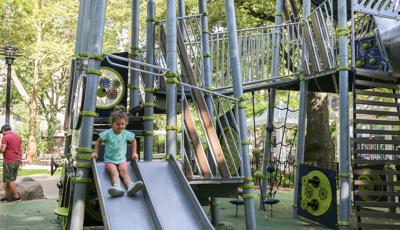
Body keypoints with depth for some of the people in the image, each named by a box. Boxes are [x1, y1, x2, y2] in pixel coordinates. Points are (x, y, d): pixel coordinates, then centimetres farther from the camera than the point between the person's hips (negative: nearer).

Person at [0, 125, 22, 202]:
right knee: (11, 179, 11)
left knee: (10, 180, 0)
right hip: (17, 161, 7)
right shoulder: (19, 137, 12)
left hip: (9, 161, -7)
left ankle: (16, 196, 0)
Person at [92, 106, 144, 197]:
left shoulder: (126, 134, -1)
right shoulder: (107, 133, -6)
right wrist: (95, 152, 5)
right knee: (114, 172, -31)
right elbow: (99, 142, 11)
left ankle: (130, 186, -53)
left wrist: (134, 153, 15)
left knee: (124, 171, -28)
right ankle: (117, 187, -58)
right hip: (109, 160, -2)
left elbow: (133, 141, 19)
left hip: (122, 159, 2)